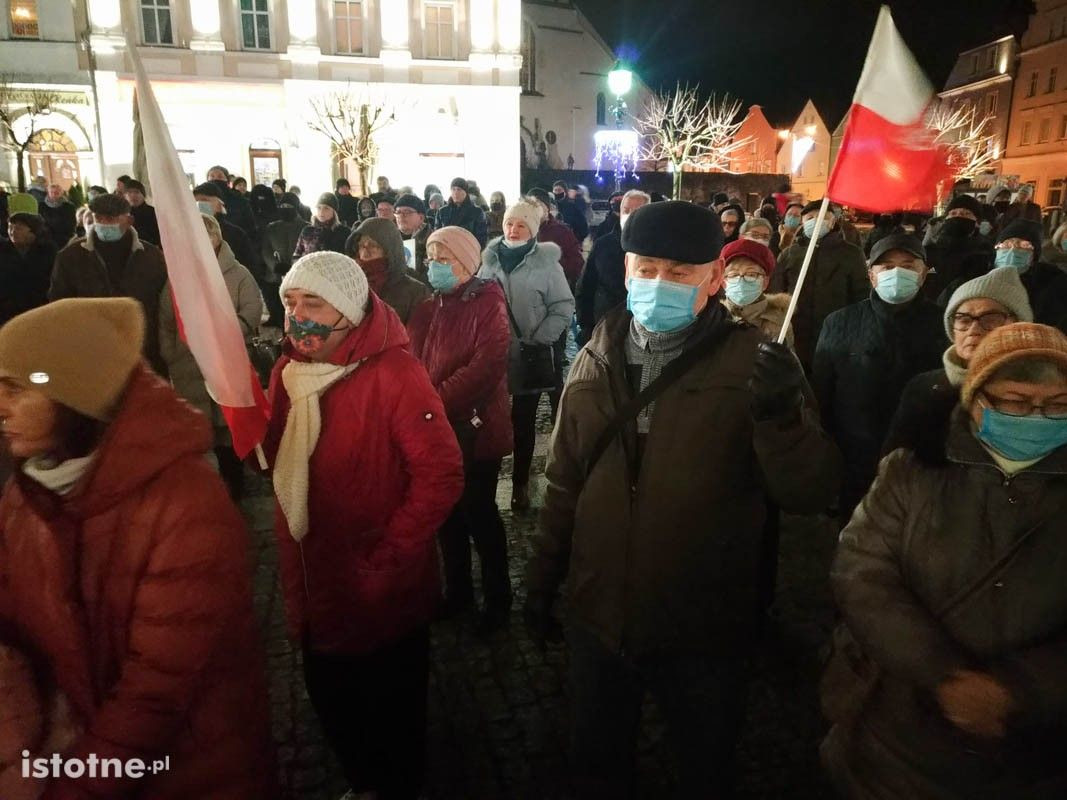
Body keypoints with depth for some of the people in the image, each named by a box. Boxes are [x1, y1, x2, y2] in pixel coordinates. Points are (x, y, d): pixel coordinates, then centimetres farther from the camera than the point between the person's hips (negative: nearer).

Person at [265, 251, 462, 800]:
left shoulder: (394, 373, -20)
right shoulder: (288, 371, 0)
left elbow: (441, 475, -23)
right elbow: (275, 464, 8)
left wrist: (388, 559, -21)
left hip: (384, 595, -6)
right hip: (317, 590, 6)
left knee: (391, 716, 17)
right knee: (333, 709, 24)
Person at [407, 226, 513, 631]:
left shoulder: (488, 306, -9)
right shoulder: (429, 307, 11)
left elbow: (487, 366, -22)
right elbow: (415, 360, 3)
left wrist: (437, 401, -23)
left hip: (474, 428, -6)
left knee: (480, 514, 5)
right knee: (448, 513, 16)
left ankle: (497, 599, 22)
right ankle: (457, 590, 34)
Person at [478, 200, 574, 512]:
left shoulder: (546, 262, -6)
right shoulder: (490, 261, 5)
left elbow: (563, 306, -7)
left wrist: (538, 341, -13)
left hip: (536, 354, -3)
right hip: (498, 354, 3)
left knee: (524, 421, 9)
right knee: (508, 420, 9)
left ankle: (520, 483, 23)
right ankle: (520, 481, 24)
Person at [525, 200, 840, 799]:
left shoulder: (753, 362, -12)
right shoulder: (597, 358, -1)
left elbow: (810, 494, -18)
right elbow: (565, 482, 6)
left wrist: (782, 415, -35)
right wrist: (543, 579, 10)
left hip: (704, 630, -3)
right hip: (599, 617, 3)